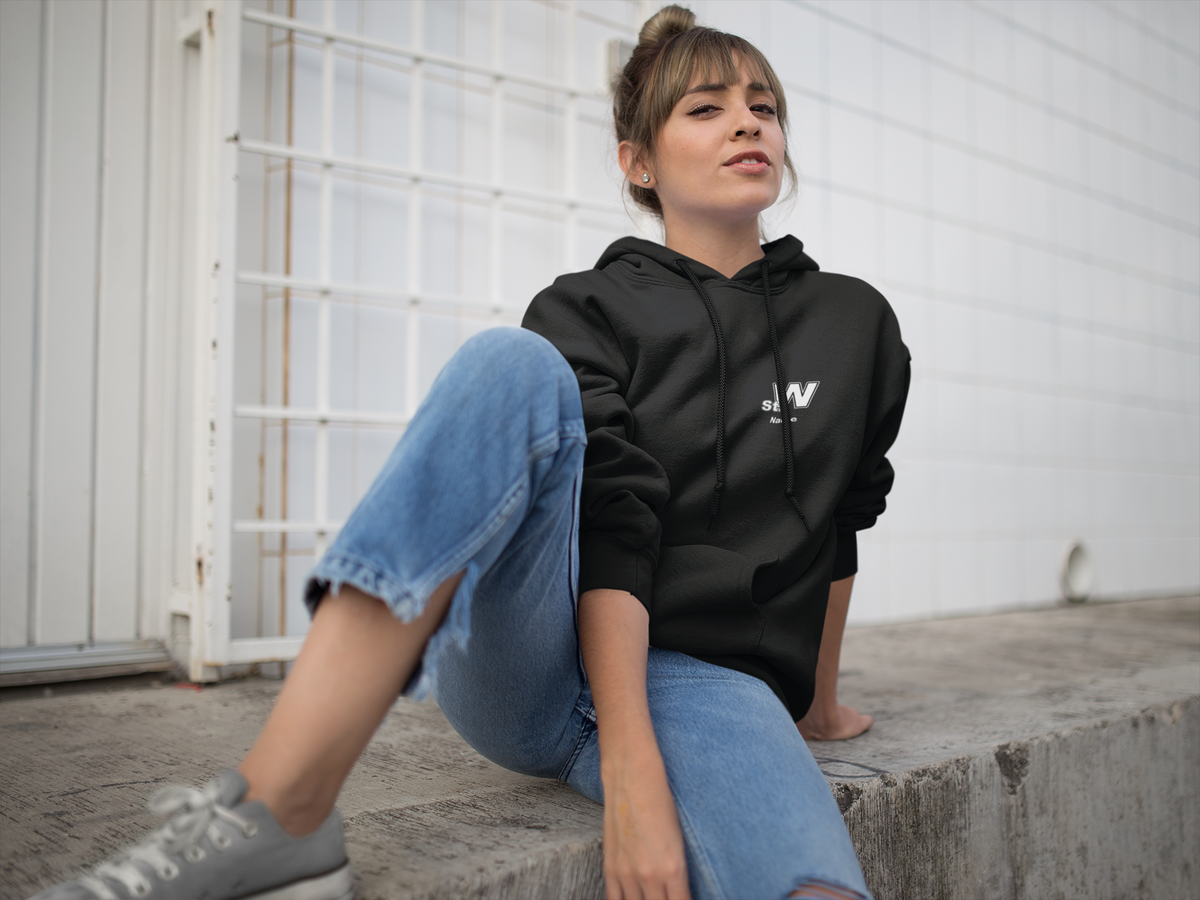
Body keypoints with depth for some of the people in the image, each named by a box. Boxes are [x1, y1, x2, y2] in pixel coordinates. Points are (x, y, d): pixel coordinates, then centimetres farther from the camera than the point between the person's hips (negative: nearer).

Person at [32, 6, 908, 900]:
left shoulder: (857, 325, 14)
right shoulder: (590, 311, 4)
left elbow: (835, 527, 20)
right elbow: (612, 527, -11)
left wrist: (814, 699, 25)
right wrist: (631, 772, -21)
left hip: (706, 680, 1)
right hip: (527, 664, 0)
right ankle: (274, 813, -35)